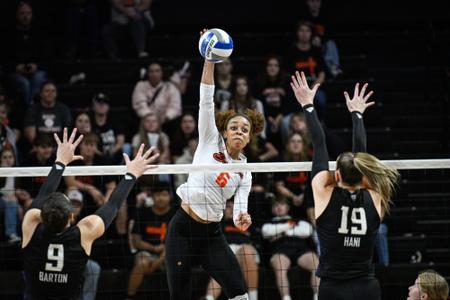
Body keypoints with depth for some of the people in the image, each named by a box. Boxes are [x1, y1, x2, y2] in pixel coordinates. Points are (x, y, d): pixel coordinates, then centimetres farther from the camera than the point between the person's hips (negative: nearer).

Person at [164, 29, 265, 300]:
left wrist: (243, 220, -24)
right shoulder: (211, 141, 2)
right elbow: (206, 101, -8)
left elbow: (240, 210, 1)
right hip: (183, 228, -3)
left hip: (212, 234, 3)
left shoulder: (244, 172, 8)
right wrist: (210, 60, -18)